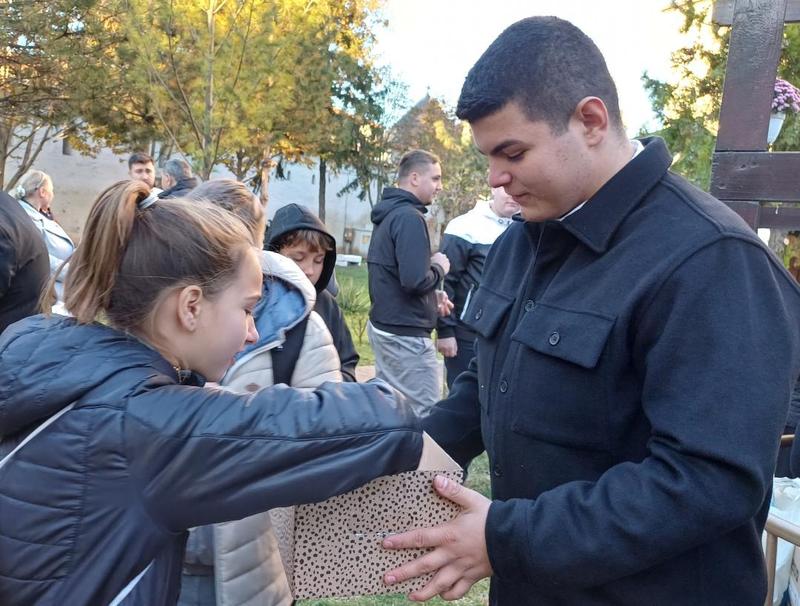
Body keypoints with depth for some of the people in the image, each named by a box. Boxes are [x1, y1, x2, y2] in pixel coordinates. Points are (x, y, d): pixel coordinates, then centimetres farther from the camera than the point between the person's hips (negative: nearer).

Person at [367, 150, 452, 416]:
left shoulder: (387, 215, 13)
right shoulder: (409, 217, -16)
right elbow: (415, 280, -25)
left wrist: (431, 300, 10)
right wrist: (439, 268, -5)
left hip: (383, 325, 10)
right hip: (406, 334, -10)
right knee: (426, 415, -4)